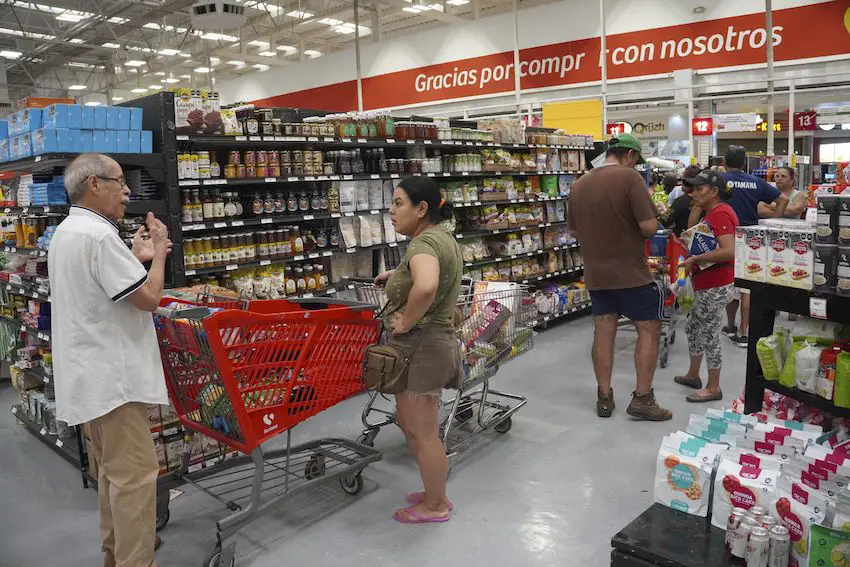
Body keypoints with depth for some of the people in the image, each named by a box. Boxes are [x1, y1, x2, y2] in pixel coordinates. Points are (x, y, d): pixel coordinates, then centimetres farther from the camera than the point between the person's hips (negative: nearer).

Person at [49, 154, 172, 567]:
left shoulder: (66, 233, 14)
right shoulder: (98, 234, -20)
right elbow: (149, 298, -20)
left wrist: (136, 256, 15)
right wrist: (158, 253, -5)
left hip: (91, 373, 11)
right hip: (112, 374, -11)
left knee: (111, 468, 20)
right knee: (135, 473, -5)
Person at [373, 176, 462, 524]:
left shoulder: (423, 243, -21)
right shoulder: (443, 236, 11)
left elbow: (426, 286, -42)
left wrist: (406, 321, -26)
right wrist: (399, 275, 22)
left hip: (420, 348, -11)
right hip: (435, 342, 11)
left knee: (422, 432, 5)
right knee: (410, 423, 22)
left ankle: (435, 505, 22)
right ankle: (434, 492, 35)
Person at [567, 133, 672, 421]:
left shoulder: (580, 184, 6)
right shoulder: (630, 177, -13)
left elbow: (574, 230, 14)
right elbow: (650, 227, -18)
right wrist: (652, 218, 4)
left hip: (595, 273, 6)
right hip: (630, 271, -6)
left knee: (603, 330, 11)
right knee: (649, 329, 7)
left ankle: (604, 398, 18)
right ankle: (642, 398, 9)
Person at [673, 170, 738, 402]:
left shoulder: (721, 213, -19)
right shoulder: (711, 212, 12)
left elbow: (728, 251, -28)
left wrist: (695, 259, -21)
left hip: (716, 287, -11)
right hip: (706, 285, 11)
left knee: (709, 336, -1)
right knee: (692, 328, 21)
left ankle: (713, 388, 12)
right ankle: (693, 375, 36)